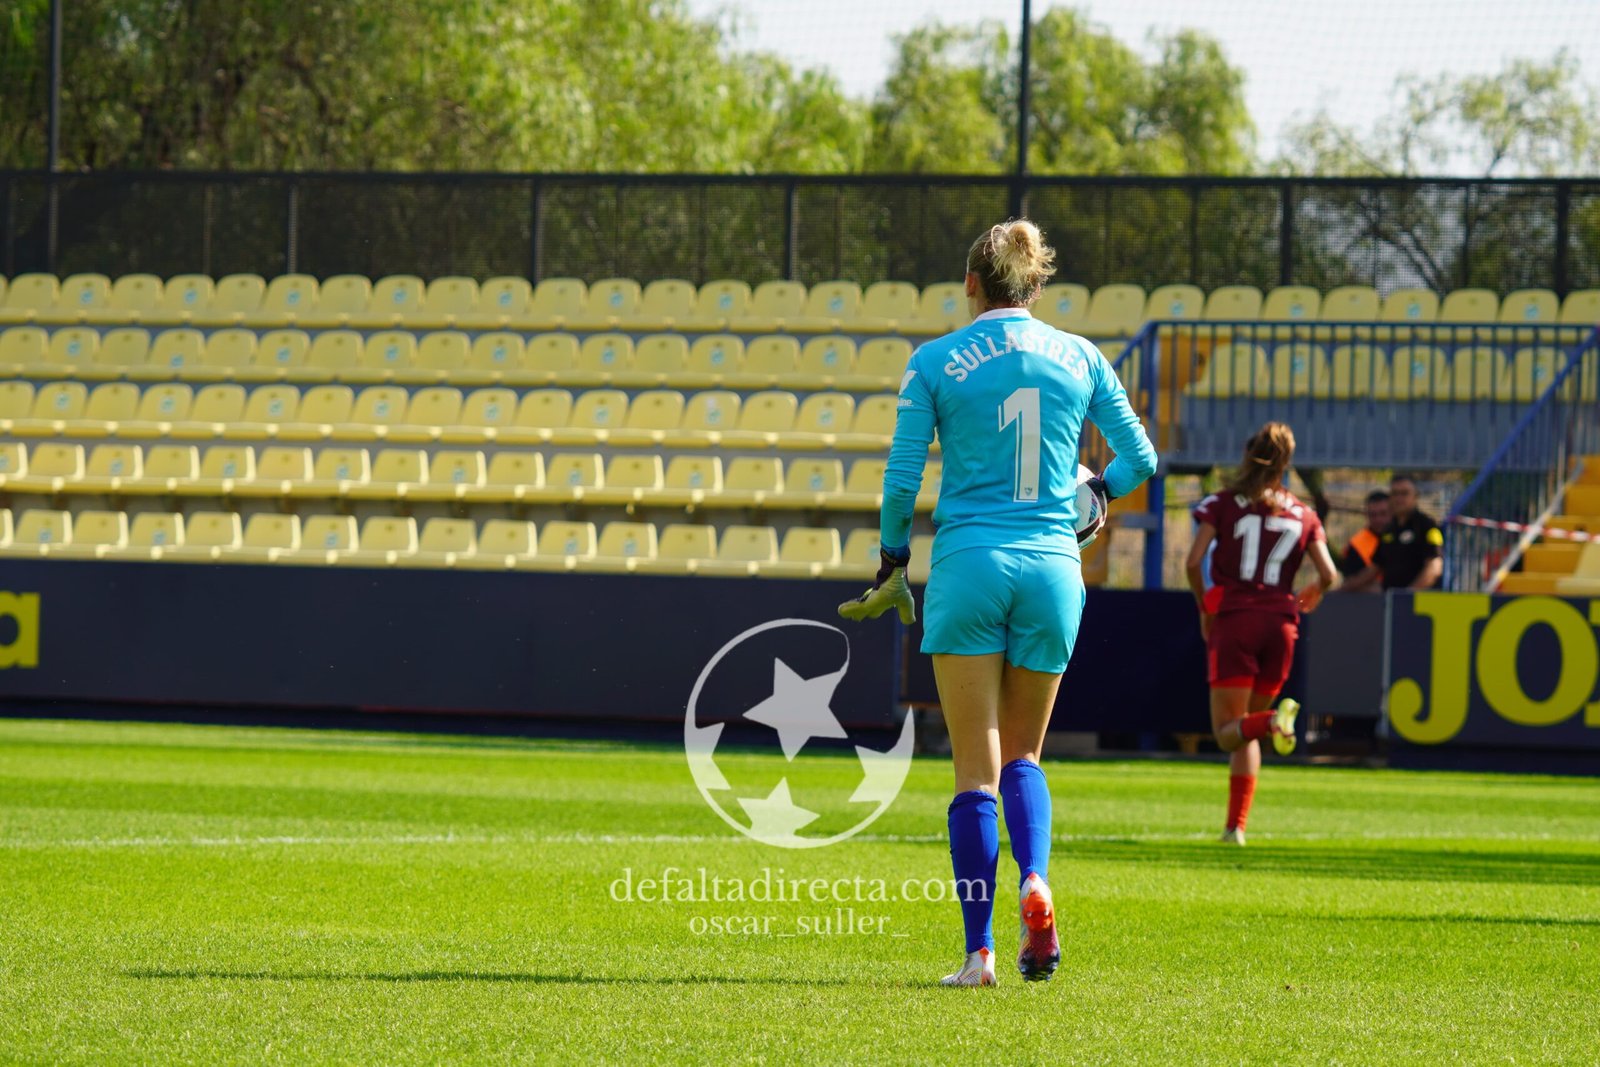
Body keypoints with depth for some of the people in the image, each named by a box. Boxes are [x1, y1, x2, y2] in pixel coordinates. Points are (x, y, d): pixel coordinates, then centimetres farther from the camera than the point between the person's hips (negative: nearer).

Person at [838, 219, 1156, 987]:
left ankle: (980, 950, -5)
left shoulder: (934, 363, -2)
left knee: (977, 766, 1)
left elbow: (901, 481, -3)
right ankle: (1035, 881, -12)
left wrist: (891, 562, 13)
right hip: (1052, 567, 2)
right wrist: (1099, 489, 30)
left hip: (969, 559, -2)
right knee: (1022, 755, 17)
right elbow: (1140, 459, 8)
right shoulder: (1079, 359, 5)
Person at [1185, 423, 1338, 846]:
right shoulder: (1303, 515, 9)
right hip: (1280, 623, 3)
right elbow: (1328, 574, 3)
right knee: (1246, 732, 15)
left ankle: (1275, 719, -36)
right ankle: (1236, 824, 8)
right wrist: (1314, 592, 26)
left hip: (1234, 620, -3)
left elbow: (1193, 562, -6)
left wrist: (1204, 608, 10)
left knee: (1228, 730, -3)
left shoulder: (1223, 503, 3)